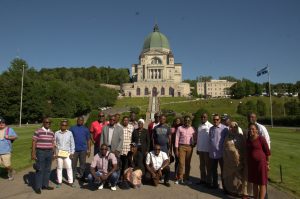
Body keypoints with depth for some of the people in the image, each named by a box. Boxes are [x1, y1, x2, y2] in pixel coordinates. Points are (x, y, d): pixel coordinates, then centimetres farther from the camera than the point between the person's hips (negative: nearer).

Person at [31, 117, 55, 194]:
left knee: (47, 169, 10)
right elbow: (34, 142, -7)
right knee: (40, 170, 0)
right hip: (40, 152, -5)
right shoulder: (38, 131, -7)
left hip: (49, 152, 5)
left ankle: (45, 185, 22)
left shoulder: (52, 133, 8)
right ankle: (37, 187, 11)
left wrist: (53, 153, 11)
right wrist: (33, 153, -11)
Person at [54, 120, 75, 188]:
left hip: (67, 153, 0)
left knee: (69, 167, 0)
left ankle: (70, 182, 9)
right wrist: (55, 153, 3)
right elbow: (54, 143, 7)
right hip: (59, 153, 1)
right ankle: (59, 182, 20)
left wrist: (72, 152, 0)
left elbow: (72, 143, 5)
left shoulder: (70, 133, 3)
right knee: (59, 167, 7)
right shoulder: (57, 133, 4)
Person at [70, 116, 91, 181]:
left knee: (82, 164, 8)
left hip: (83, 149, 1)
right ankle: (73, 177, 16)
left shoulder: (86, 129, 7)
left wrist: (89, 149, 3)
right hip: (74, 149, -1)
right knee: (73, 164, 4)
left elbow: (88, 140, 8)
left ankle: (81, 176, 21)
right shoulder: (72, 128, 5)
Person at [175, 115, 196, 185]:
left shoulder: (193, 129, 7)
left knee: (188, 163, 8)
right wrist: (176, 149, -4)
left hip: (190, 147, 2)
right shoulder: (180, 128, 0)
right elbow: (177, 139, -1)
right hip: (182, 146, -2)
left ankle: (187, 178, 19)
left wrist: (193, 145, -4)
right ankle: (180, 178, 7)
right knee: (181, 163, -4)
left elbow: (195, 139, 13)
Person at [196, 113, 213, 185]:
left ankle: (208, 180, 16)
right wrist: (197, 148, 12)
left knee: (208, 165, 6)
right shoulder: (199, 126, 9)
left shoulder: (210, 126, -10)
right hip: (200, 149, 6)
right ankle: (202, 179, 25)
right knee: (202, 165, 14)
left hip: (207, 149, -6)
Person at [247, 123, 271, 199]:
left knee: (262, 183, 2)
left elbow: (267, 151, -8)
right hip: (251, 164, 6)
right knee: (254, 182, 14)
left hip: (261, 163, -6)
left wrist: (267, 163, -6)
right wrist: (248, 163, 13)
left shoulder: (261, 138, -12)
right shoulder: (248, 139, 6)